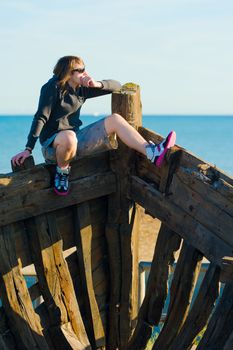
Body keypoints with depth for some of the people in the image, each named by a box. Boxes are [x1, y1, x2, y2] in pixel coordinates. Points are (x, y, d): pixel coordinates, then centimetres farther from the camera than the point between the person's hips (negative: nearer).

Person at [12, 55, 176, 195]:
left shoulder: (81, 89, 8)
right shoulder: (53, 87, -10)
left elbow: (116, 86, 12)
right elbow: (41, 118, -16)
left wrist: (97, 84, -9)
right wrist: (29, 149, -22)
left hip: (76, 139, 7)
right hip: (53, 144, -6)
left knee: (115, 119, -9)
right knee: (69, 137, -44)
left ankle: (153, 153, -23)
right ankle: (62, 171, -13)